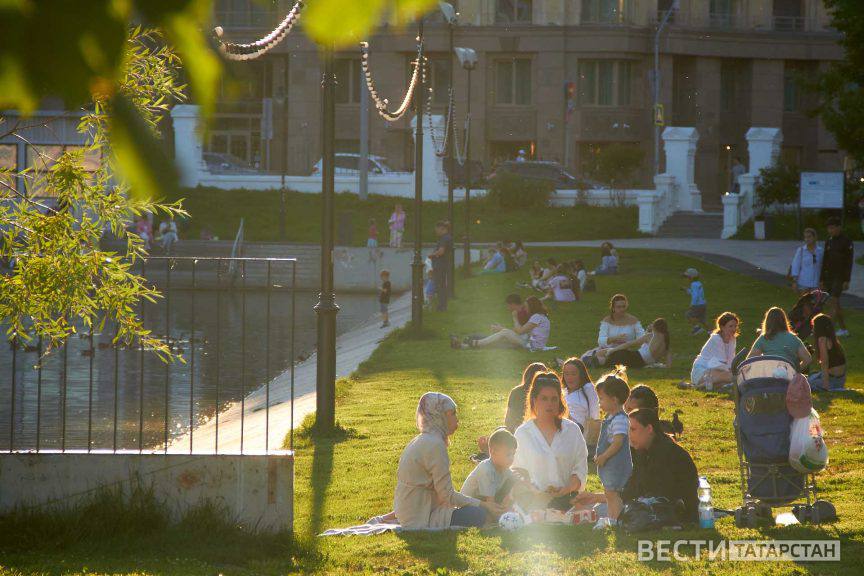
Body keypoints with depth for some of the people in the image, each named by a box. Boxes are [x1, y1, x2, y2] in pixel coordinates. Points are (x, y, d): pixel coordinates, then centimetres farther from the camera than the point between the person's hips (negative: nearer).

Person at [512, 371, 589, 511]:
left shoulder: (572, 430, 9)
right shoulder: (523, 433, 7)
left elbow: (580, 470, 7)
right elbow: (518, 470, 6)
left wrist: (565, 489, -11)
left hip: (566, 500, 1)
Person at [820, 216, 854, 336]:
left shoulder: (847, 242, -10)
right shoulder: (828, 241, 10)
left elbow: (849, 262, -12)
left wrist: (847, 281, -17)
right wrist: (821, 280, 12)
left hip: (840, 277, -7)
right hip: (829, 276, 7)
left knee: (834, 301, -14)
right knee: (835, 304, 9)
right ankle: (843, 329, 16)